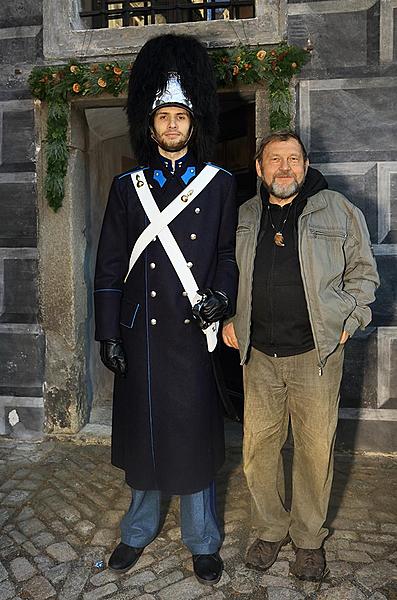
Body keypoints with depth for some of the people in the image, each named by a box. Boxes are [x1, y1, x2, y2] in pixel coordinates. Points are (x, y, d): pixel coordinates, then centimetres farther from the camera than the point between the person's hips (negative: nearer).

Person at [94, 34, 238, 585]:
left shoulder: (219, 184, 4)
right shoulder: (127, 187, 5)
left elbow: (228, 253, 7)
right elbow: (110, 265, 4)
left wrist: (221, 297, -12)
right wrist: (109, 334, -1)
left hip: (193, 330, -1)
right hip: (140, 330, 1)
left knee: (194, 431, 7)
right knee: (141, 430, 13)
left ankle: (203, 542, 28)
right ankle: (139, 530, 35)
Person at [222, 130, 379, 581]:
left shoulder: (338, 211, 2)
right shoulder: (242, 217, 10)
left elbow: (363, 271, 8)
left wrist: (347, 321, -1)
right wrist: (227, 320, 9)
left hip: (316, 353, -2)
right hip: (258, 355, 3)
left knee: (315, 450, 5)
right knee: (258, 449, 8)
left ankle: (309, 539, 27)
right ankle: (270, 530, 30)